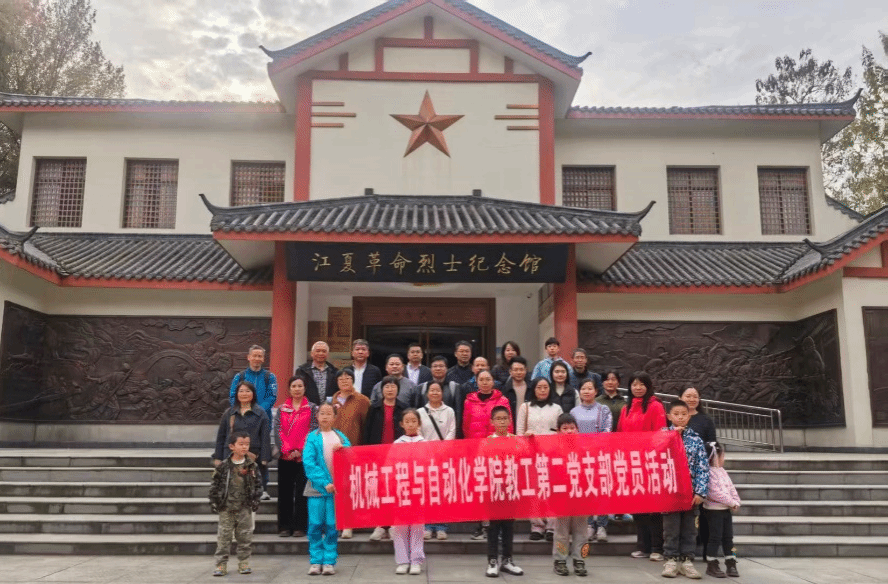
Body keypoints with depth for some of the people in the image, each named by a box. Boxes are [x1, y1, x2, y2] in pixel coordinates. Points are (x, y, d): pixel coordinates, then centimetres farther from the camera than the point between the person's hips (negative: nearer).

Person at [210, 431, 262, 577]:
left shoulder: (251, 466, 1)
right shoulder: (223, 466, -3)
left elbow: (258, 484, 6)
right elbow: (215, 485, 2)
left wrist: (255, 499, -2)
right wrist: (214, 501, -2)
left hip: (245, 508, 1)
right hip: (226, 508, -1)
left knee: (245, 536, 7)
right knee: (224, 537, 4)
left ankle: (244, 563, 18)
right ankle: (221, 565, 12)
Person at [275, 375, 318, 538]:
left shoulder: (312, 408, 5)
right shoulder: (282, 409, 11)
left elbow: (312, 431, -2)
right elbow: (278, 430, 3)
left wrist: (299, 450, -11)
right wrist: (286, 450, -9)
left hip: (304, 456, -2)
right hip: (285, 457, 2)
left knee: (302, 491, -2)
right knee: (284, 491, 4)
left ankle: (300, 526, 3)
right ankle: (284, 526, 11)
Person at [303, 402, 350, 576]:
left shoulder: (341, 437, 11)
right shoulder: (312, 437, 1)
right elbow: (309, 463, -8)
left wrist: (342, 449, -12)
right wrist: (324, 483, -15)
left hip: (336, 487, 2)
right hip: (316, 487, -1)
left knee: (332, 526, 2)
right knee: (315, 525, 0)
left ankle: (329, 561, 10)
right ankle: (315, 561, 10)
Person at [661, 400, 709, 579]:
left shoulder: (696, 439, 5)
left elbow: (703, 467, 1)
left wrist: (700, 491, -7)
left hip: (691, 490, 2)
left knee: (689, 528, 8)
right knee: (671, 527, 4)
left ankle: (686, 560, 17)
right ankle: (671, 560, 13)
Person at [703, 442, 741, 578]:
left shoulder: (722, 471, 14)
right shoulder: (710, 472, -17)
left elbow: (731, 488, 14)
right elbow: (715, 492, -23)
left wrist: (736, 502, -1)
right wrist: (731, 502, -17)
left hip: (727, 509, 9)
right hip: (714, 510, -9)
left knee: (728, 537, 12)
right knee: (715, 537, -3)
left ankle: (731, 564, 20)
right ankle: (711, 565, 6)